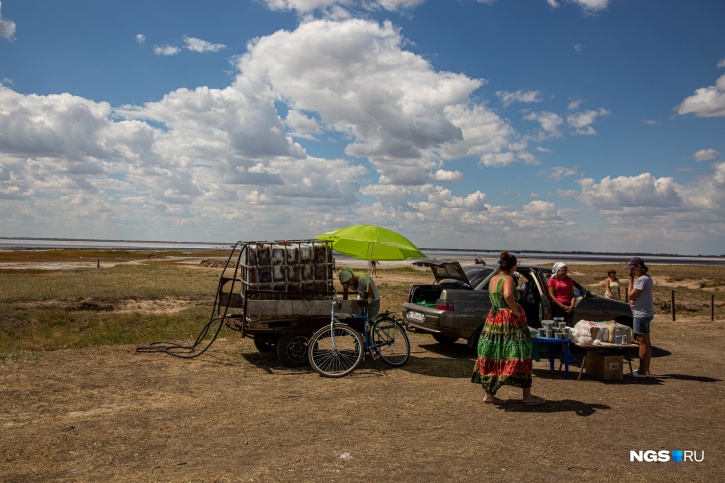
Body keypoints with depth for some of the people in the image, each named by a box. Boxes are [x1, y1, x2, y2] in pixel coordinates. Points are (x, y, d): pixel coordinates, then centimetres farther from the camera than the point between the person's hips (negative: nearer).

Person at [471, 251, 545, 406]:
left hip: (493, 318, 8)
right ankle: (527, 396, 8)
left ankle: (488, 394, 15)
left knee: (492, 357, 11)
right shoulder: (508, 279, -14)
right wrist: (515, 311, -22)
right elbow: (508, 295, -33)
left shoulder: (493, 279, 10)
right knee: (519, 355, 1)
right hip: (510, 320, -8)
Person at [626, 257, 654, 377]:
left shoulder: (642, 280, -18)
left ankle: (642, 370, -2)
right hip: (646, 313, 11)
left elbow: (631, 295, -18)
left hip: (641, 314, -11)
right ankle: (646, 369, 23)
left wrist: (631, 279, -13)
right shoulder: (647, 278, 14)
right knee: (646, 342, 15)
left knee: (642, 342, -6)